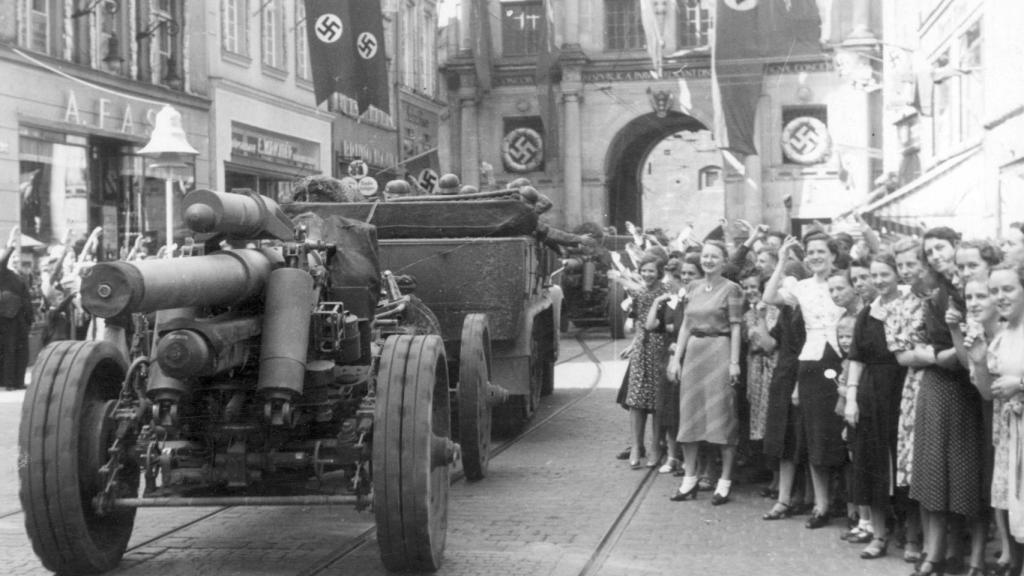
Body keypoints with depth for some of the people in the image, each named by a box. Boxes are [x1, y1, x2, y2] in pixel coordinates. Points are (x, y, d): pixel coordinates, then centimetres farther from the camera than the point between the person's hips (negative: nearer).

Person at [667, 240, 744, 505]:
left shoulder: (731, 289, -3)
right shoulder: (694, 286, 12)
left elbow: (735, 327, -8)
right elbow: (686, 324, 12)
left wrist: (734, 362, -15)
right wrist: (676, 357, 7)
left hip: (719, 352, -5)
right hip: (693, 351, 6)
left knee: (721, 415, -1)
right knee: (689, 414, 7)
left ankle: (725, 481, 7)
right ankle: (690, 478, 16)